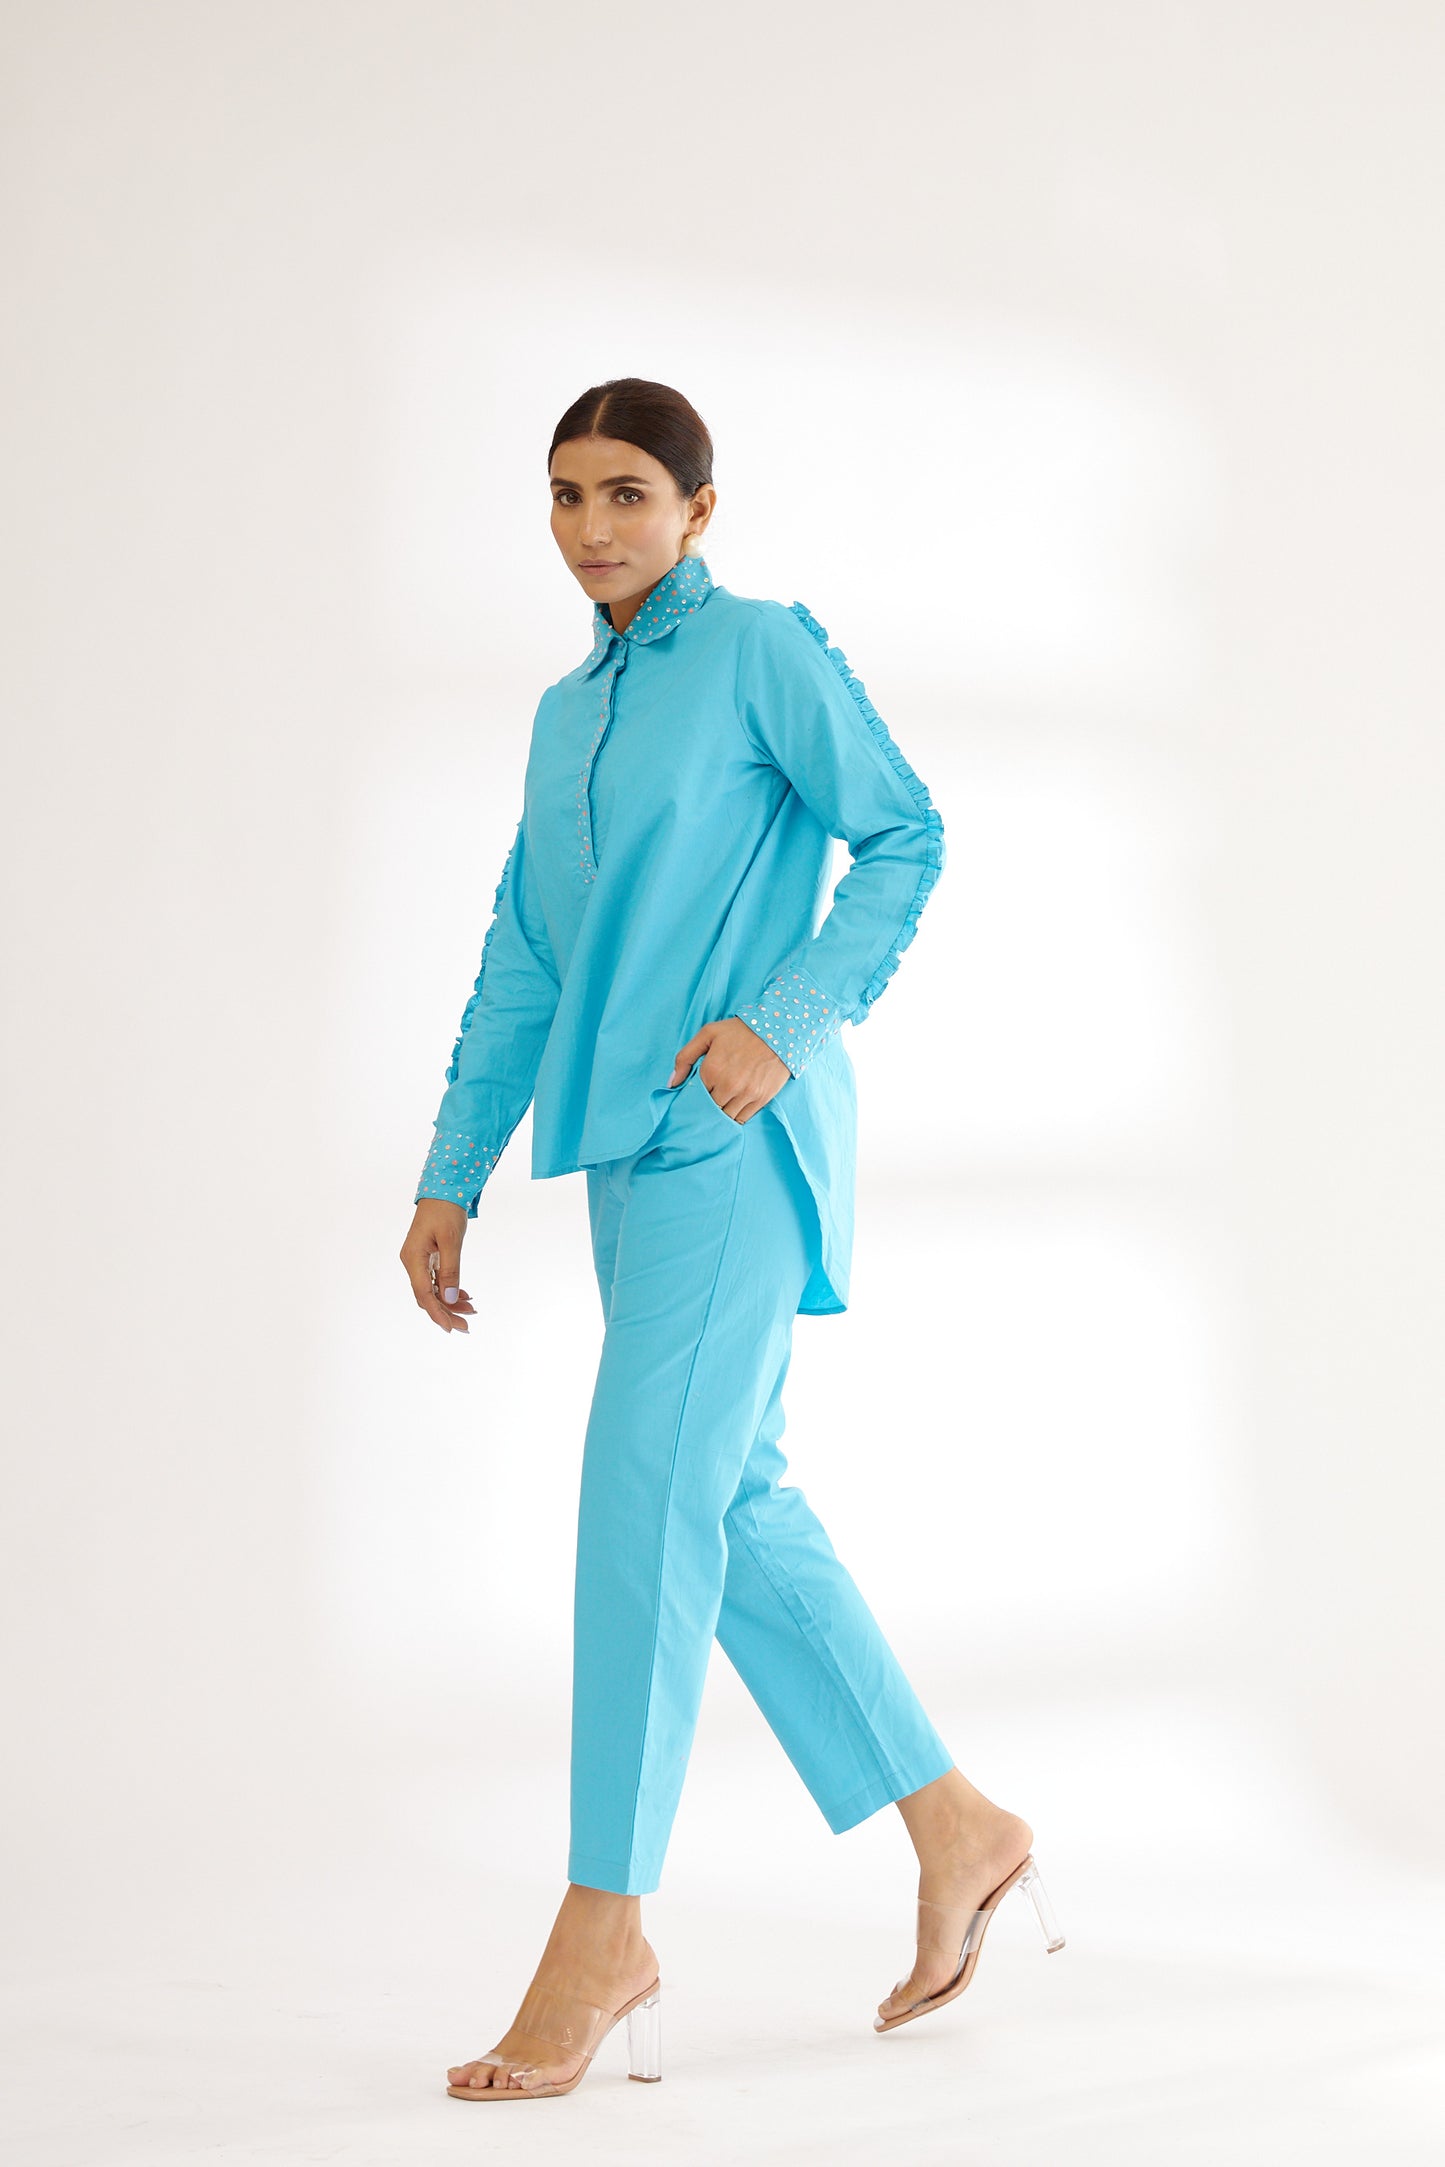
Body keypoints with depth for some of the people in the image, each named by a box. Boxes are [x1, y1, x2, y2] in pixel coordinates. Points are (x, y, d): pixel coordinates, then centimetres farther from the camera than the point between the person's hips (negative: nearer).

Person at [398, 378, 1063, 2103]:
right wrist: (451, 1180, 15)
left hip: (737, 1132, -8)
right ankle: (957, 1830, 20)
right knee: (736, 1509, 9)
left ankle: (603, 1925, -6)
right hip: (631, 1150, 8)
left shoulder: (763, 654, -2)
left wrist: (785, 1018, -17)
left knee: (645, 1500, -12)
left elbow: (903, 835, -5)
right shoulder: (567, 714, 18)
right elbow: (520, 966, 19)